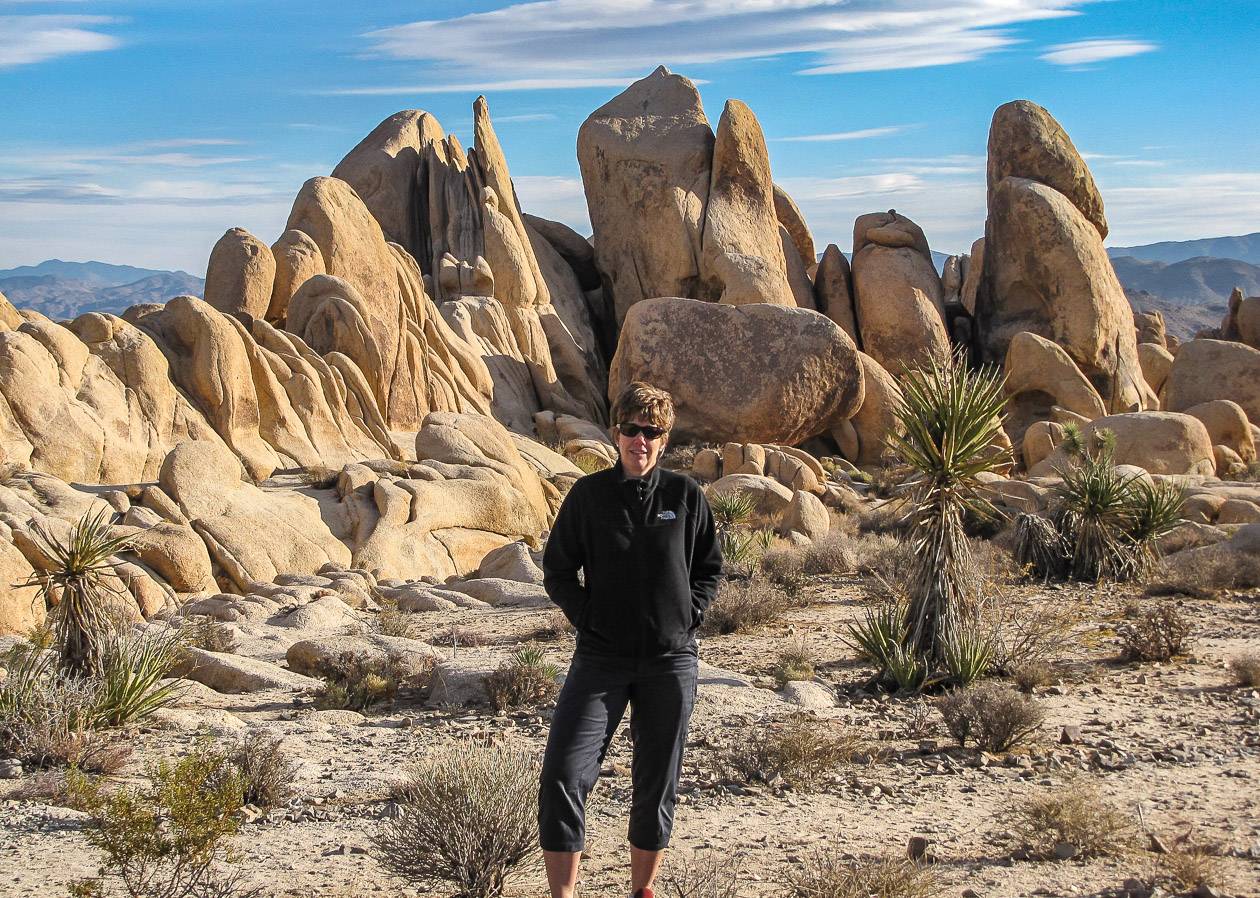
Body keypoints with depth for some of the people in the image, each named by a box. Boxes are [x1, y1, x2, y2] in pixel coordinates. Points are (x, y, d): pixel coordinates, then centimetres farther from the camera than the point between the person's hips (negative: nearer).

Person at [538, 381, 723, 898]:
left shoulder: (686, 496, 2)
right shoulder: (588, 494, 0)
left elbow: (710, 569, 12)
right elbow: (557, 570, 6)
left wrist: (687, 616, -2)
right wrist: (586, 619, -5)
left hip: (671, 661, 1)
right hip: (600, 659, -1)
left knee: (656, 786, 9)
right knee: (563, 774, -13)